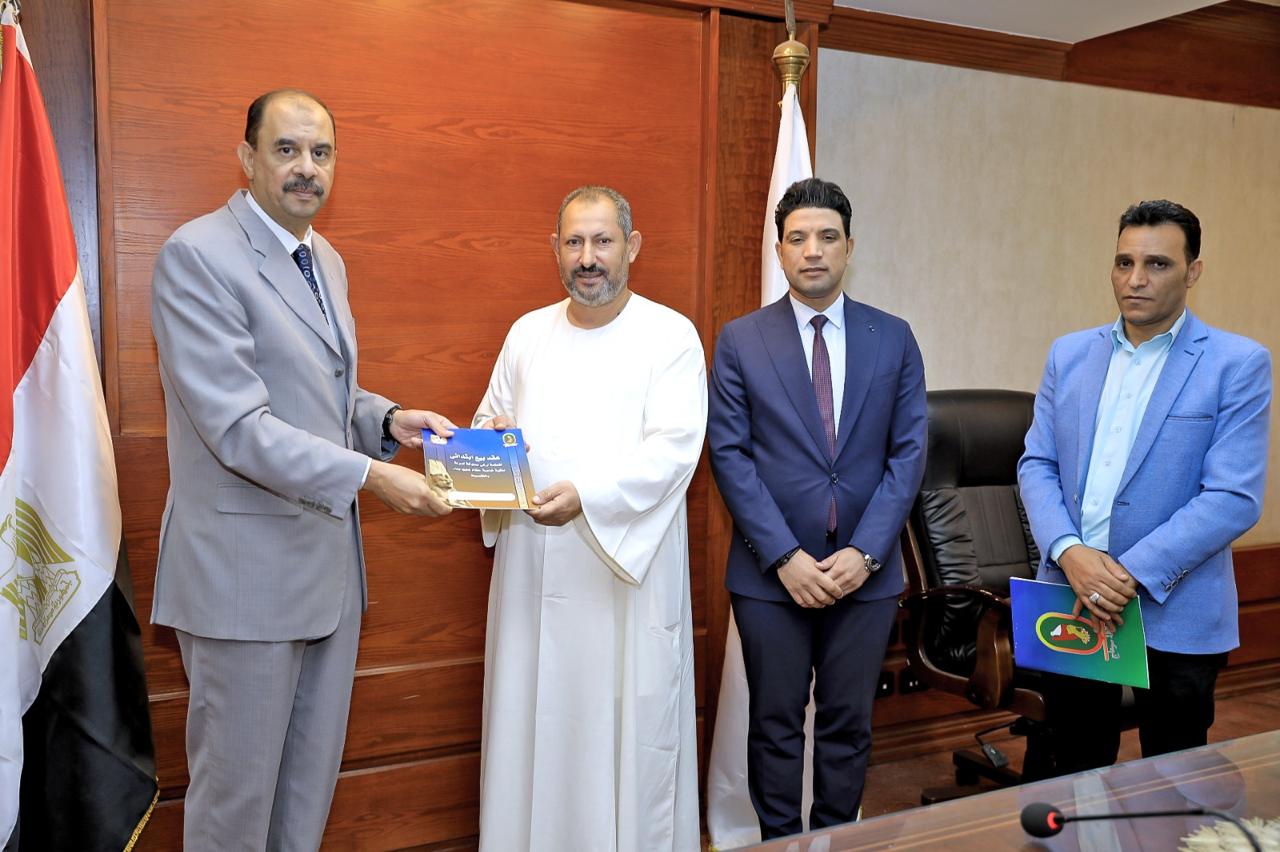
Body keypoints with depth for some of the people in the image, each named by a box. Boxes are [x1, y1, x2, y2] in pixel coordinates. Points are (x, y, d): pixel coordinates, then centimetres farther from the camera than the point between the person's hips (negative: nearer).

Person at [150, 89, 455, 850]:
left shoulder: (328, 262, 12)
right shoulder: (198, 255, -14)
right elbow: (236, 428, -21)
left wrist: (385, 419, 1)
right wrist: (369, 476, -22)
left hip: (329, 561, 8)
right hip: (248, 569, -8)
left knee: (312, 779, 18)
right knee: (238, 787, 8)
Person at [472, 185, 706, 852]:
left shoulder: (671, 336, -2)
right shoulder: (528, 333, 13)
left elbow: (673, 447, -12)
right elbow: (489, 419, 20)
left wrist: (586, 495, -24)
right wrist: (492, 437, -4)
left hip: (629, 566, -4)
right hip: (534, 565, 4)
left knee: (628, 724, 3)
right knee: (531, 720, 9)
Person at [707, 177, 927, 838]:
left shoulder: (893, 339, 4)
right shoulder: (739, 341, -1)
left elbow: (908, 452, 1)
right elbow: (729, 454, -5)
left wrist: (865, 552, -9)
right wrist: (785, 555, -12)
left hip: (864, 569, 2)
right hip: (770, 571, -1)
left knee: (849, 725, 13)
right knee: (776, 726, 10)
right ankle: (779, 840, 28)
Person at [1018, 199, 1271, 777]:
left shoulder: (1238, 365, -6)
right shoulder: (1070, 355, 7)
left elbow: (1234, 498, -13)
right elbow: (1036, 465, 4)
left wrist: (1132, 575, -19)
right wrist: (1070, 552, -13)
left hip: (1175, 614, -3)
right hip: (1070, 601, 3)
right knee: (1068, 771, 15)